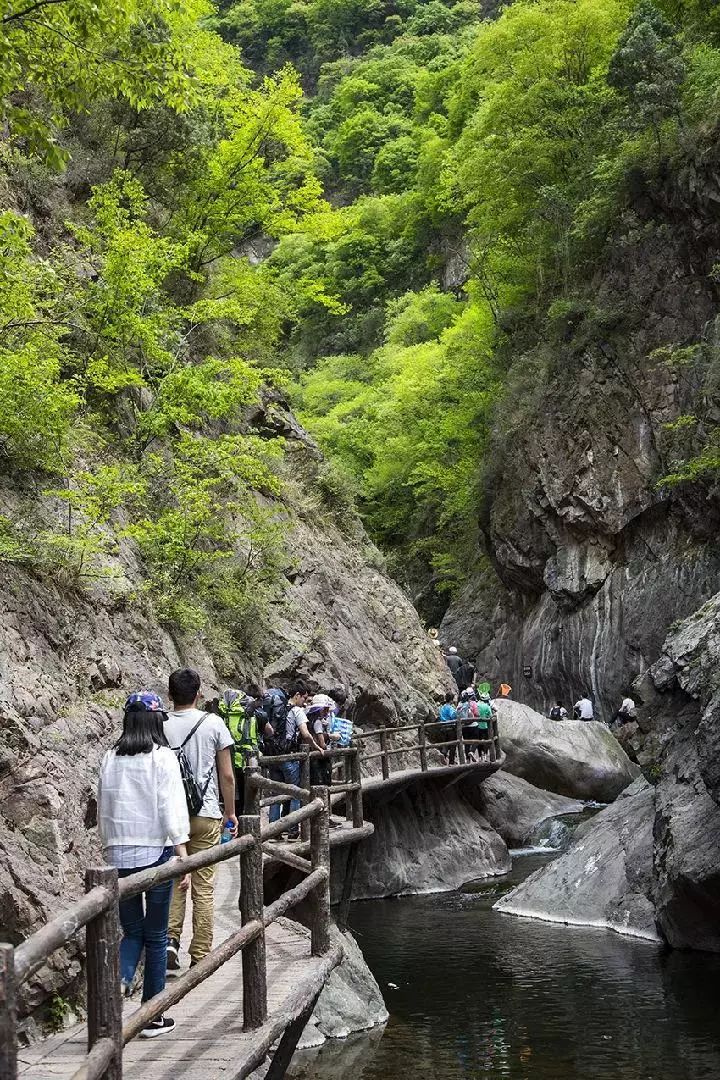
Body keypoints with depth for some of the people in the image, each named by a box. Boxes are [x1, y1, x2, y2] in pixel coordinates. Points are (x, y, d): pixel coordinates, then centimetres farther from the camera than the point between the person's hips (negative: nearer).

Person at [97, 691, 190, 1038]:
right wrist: (184, 860, -8)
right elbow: (172, 811, -11)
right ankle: (153, 1017, 14)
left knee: (132, 931, 16)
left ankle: (118, 981, -12)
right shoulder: (162, 757, -8)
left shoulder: (110, 759, 4)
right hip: (155, 853, -3)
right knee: (155, 936, 9)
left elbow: (103, 811, 9)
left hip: (118, 855, 3)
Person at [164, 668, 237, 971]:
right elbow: (227, 776, -1)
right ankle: (200, 955, 9)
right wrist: (230, 813, 11)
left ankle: (170, 939, -4)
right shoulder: (213, 723, -4)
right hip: (206, 815, -1)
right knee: (203, 888, 6)